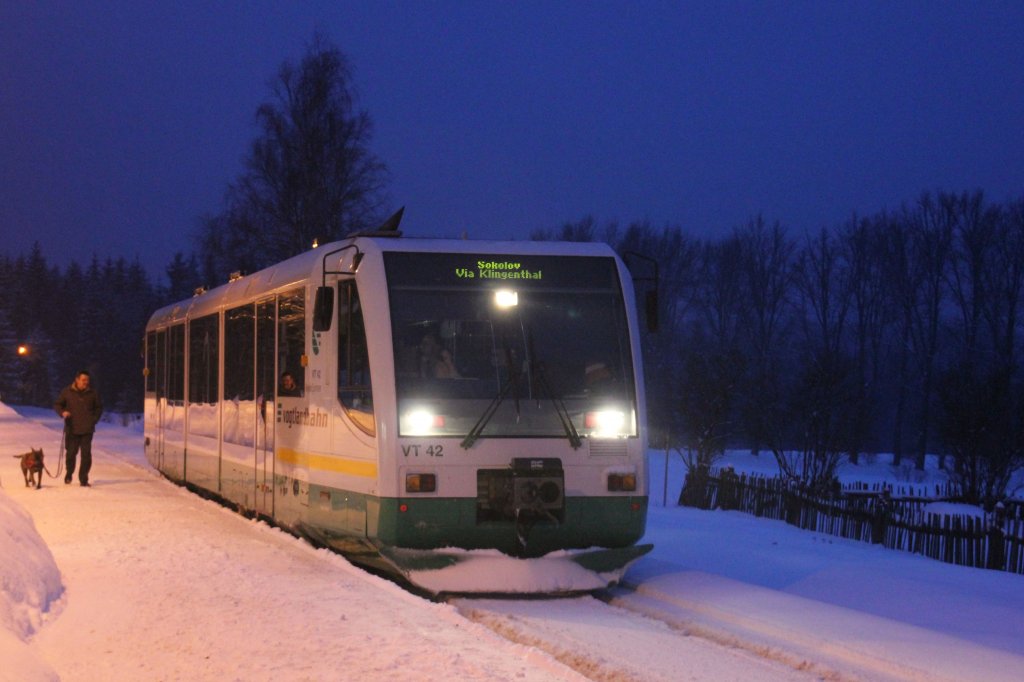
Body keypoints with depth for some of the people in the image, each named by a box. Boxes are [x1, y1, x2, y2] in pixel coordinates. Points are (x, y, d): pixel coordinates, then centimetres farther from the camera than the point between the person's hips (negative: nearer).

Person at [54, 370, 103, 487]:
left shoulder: (93, 393, 6)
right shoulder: (67, 392, 2)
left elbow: (99, 407, 18)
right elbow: (57, 405, 10)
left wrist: (94, 419, 4)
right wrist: (62, 412, -10)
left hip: (87, 430, 1)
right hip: (72, 429, 0)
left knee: (86, 454, -5)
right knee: (71, 453, 5)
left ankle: (83, 478, 1)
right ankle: (69, 474, 29)